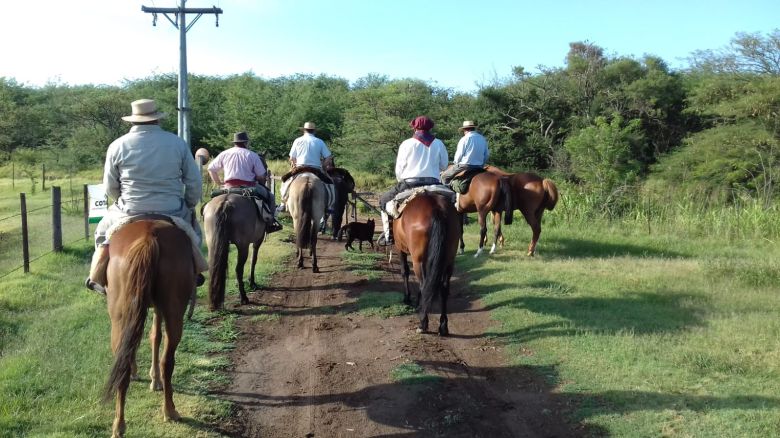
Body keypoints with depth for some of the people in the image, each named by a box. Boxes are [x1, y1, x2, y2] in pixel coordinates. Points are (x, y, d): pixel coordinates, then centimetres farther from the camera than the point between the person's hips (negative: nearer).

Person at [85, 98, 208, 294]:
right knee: (192, 225, 31)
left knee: (104, 232, 29)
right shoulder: (177, 143, -2)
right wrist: (189, 205, 16)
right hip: (173, 212, 0)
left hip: (130, 212, 0)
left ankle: (98, 279, 31)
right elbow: (195, 183, -1)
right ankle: (195, 272, 28)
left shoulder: (118, 145, -4)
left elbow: (110, 187, 2)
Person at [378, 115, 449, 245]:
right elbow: (443, 166, 16)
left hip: (409, 183, -2)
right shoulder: (439, 144, 8)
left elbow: (399, 169, 3)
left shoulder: (407, 144, 0)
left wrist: (401, 181, 22)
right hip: (433, 184, 3)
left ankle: (388, 235, 8)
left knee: (384, 200, 18)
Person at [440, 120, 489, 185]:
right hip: (479, 167, 6)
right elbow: (487, 155, 13)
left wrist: (455, 162, 12)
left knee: (444, 176, 6)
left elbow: (459, 155, -6)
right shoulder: (483, 139, 9)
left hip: (465, 166, -6)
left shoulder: (465, 139, -8)